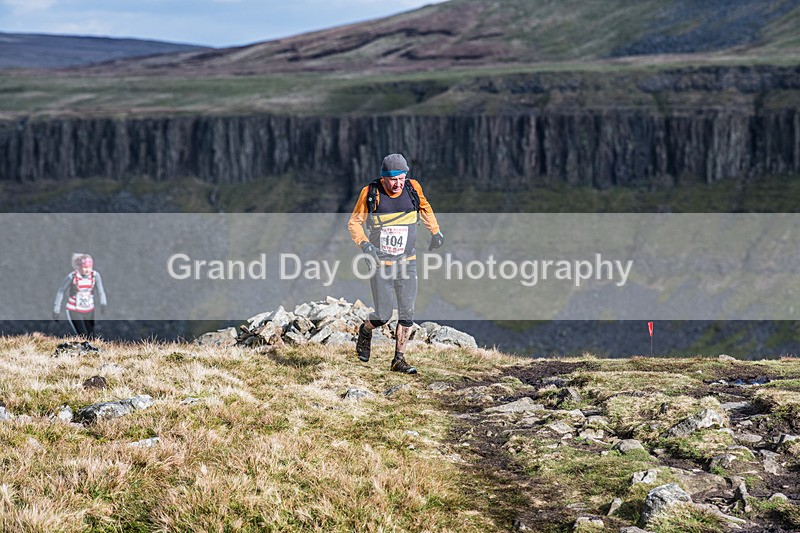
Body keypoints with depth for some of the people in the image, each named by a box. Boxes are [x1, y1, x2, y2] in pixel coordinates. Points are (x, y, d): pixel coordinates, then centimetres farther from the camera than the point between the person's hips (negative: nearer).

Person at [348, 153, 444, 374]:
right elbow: (354, 222, -2)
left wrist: (435, 231, 17)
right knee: (383, 315, -4)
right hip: (380, 263, -3)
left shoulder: (413, 188, -5)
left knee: (407, 312, -4)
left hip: (407, 262, 3)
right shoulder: (370, 193, -12)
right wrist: (365, 244, -17)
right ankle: (365, 331, 30)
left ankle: (399, 360, 7)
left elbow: (424, 207, 19)